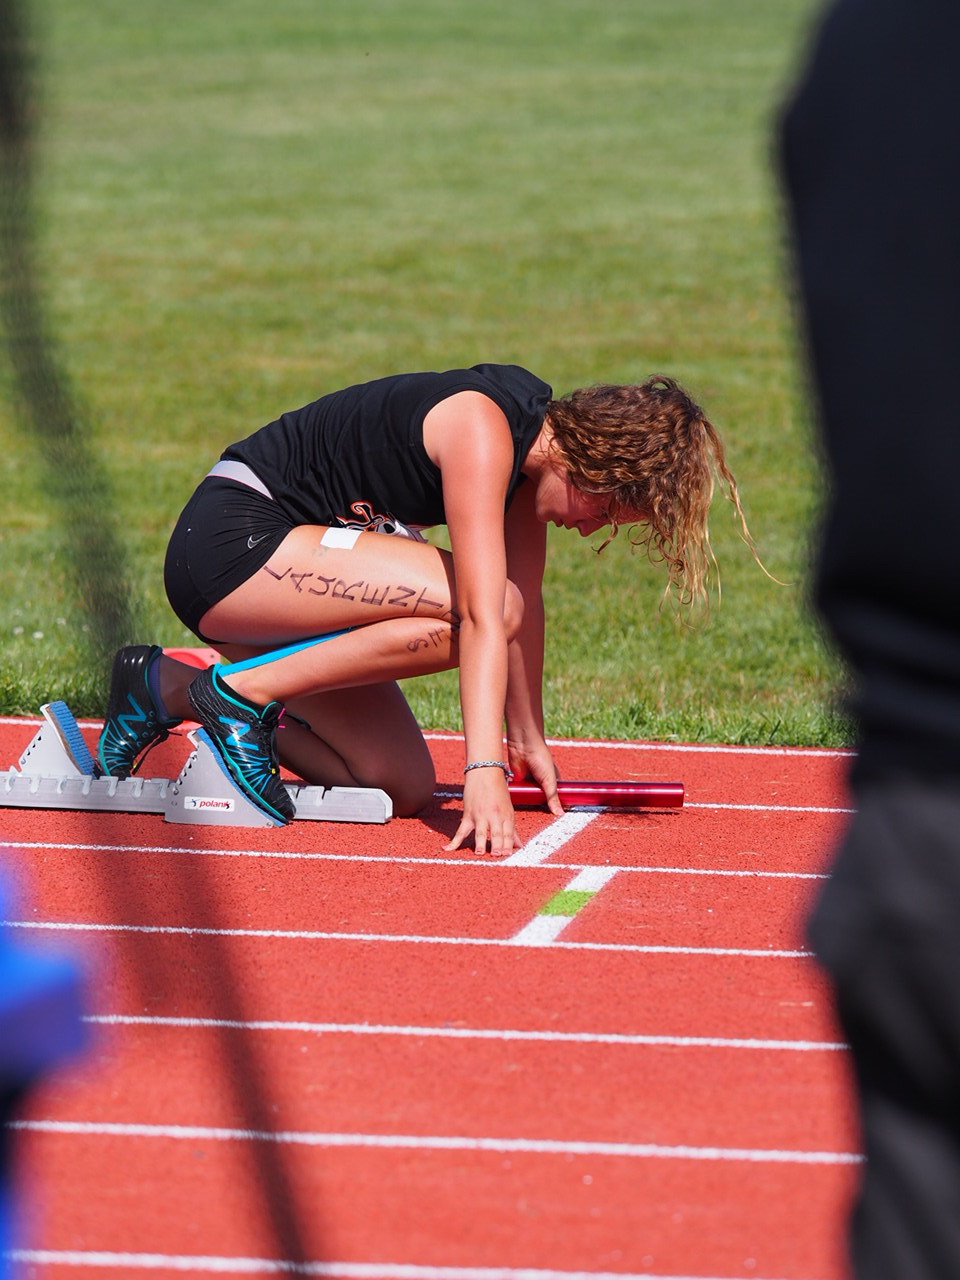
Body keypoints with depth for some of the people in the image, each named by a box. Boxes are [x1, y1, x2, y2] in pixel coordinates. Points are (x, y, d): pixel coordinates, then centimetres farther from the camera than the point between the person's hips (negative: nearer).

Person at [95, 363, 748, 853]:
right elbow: (484, 615, -31)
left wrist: (528, 740, 20)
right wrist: (485, 771, -36)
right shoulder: (481, 428, -23)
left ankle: (173, 688, 14)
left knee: (405, 787, 2)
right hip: (229, 543, -10)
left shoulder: (535, 436, 5)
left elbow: (525, 597, 16)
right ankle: (242, 690, -15)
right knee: (480, 606, -26)